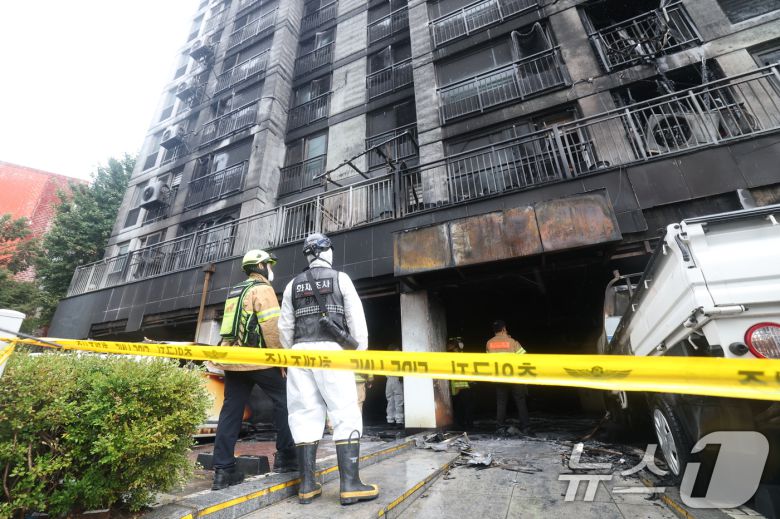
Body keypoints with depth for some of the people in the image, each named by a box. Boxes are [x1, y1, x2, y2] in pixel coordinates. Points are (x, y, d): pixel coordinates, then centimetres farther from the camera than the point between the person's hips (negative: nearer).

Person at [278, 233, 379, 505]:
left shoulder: (293, 285, 14)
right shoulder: (340, 278, 5)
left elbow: (285, 326, 12)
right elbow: (356, 319, 0)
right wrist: (361, 352, 6)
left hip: (301, 351, 4)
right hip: (331, 350, -4)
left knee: (305, 415, 6)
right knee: (346, 415, -2)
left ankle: (307, 485, 8)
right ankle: (350, 484, -5)